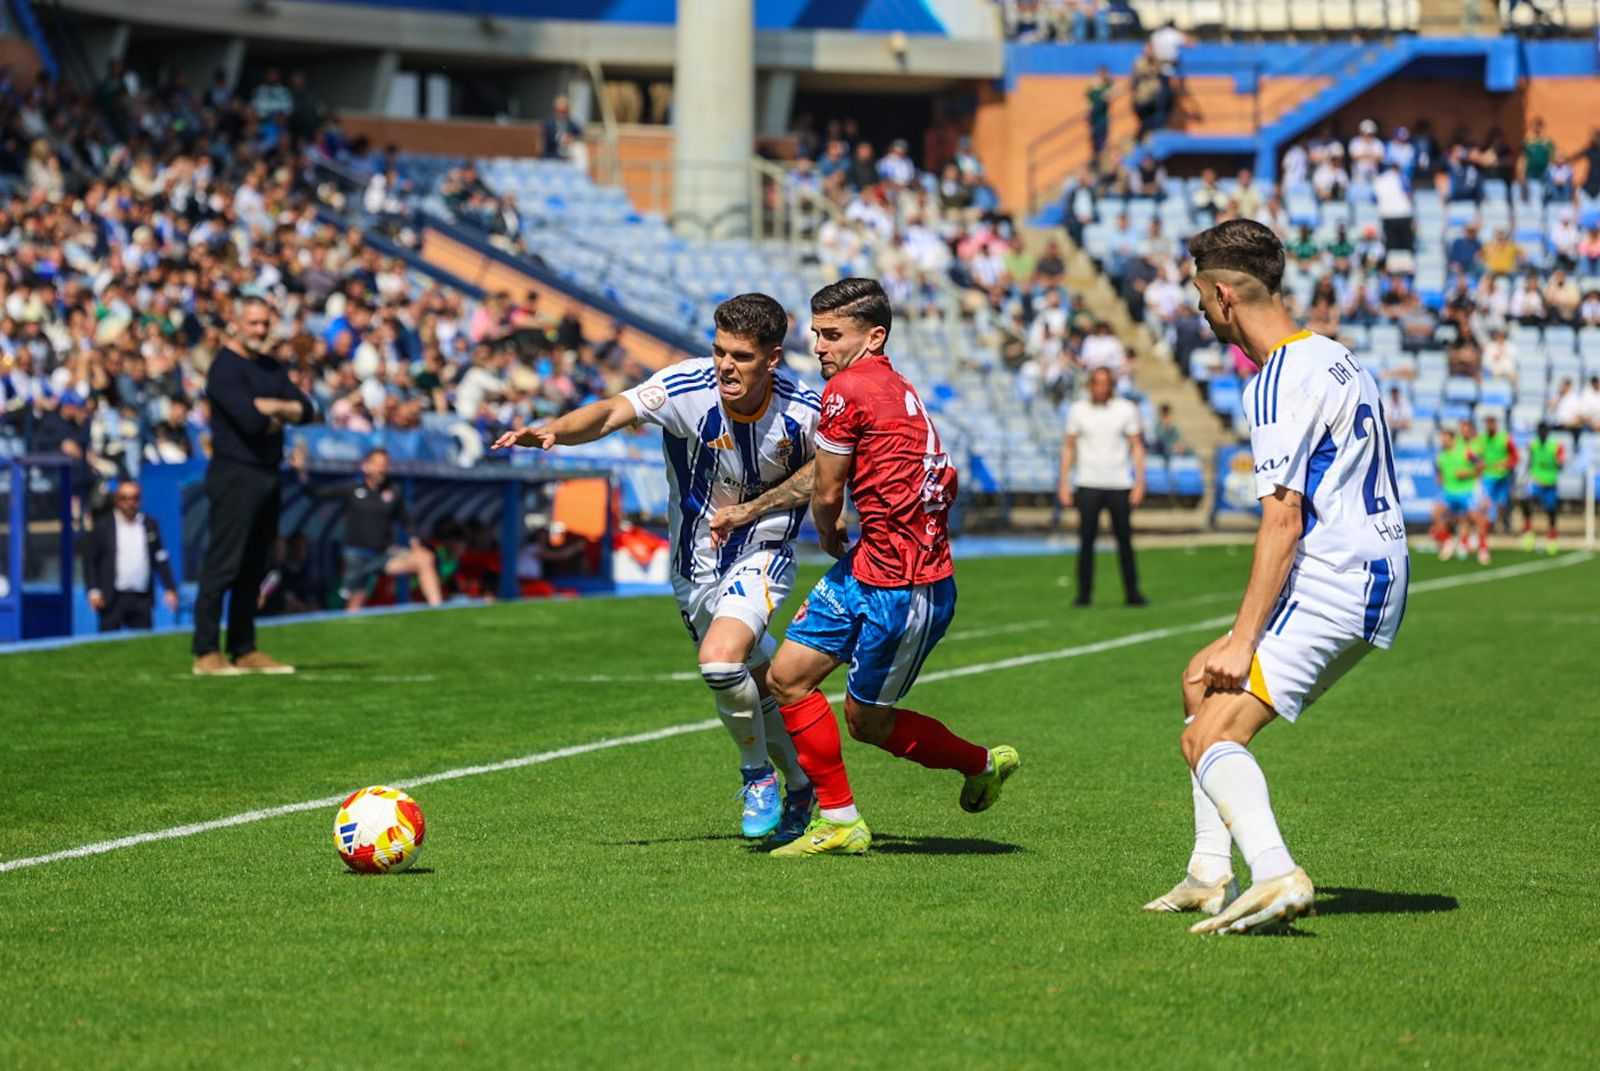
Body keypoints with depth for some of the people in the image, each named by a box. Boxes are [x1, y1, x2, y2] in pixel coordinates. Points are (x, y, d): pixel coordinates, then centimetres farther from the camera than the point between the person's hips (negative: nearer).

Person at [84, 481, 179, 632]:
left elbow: (160, 559, 12)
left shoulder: (149, 524, 9)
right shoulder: (103, 527, 1)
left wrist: (170, 588, 6)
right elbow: (90, 560, 2)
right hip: (113, 600, -3)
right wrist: (93, 590, -7)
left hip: (142, 600, 3)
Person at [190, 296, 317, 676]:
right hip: (235, 473, -9)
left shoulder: (272, 367, 17)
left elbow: (306, 410, 9)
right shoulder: (226, 367, -10)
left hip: (267, 474, 9)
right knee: (223, 565, -9)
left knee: (253, 569, 11)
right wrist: (279, 415, -2)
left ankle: (244, 651, 17)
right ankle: (206, 653, -8)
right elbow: (249, 418, -21)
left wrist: (272, 407, -9)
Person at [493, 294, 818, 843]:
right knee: (757, 684, 14)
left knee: (720, 660, -27)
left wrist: (752, 508, -16)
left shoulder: (803, 410, -19)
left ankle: (759, 775, -2)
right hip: (695, 564, 2)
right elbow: (611, 413, -31)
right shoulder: (687, 386, -21)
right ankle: (801, 788, 40)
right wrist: (554, 430, -52)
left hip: (761, 555, -2)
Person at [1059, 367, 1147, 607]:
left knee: (1125, 540, -2)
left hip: (1120, 486, 0)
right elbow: (1069, 447, 10)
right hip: (1088, 486, 0)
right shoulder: (1078, 410, 6)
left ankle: (1132, 593, 5)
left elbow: (1137, 446, 7)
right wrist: (1064, 484, 5)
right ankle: (1084, 593, 3)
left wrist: (1139, 482, -1)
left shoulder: (1126, 410, 4)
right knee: (1086, 540, -3)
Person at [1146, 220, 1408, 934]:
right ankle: (1211, 875, 19)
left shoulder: (1280, 382, -13)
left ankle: (1276, 876, -36)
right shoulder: (1335, 358, 17)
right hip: (1377, 576, 10)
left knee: (1210, 737, -15)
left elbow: (1283, 521, -19)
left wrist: (1243, 640, -19)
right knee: (1203, 684, 23)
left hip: (1329, 580, -10)